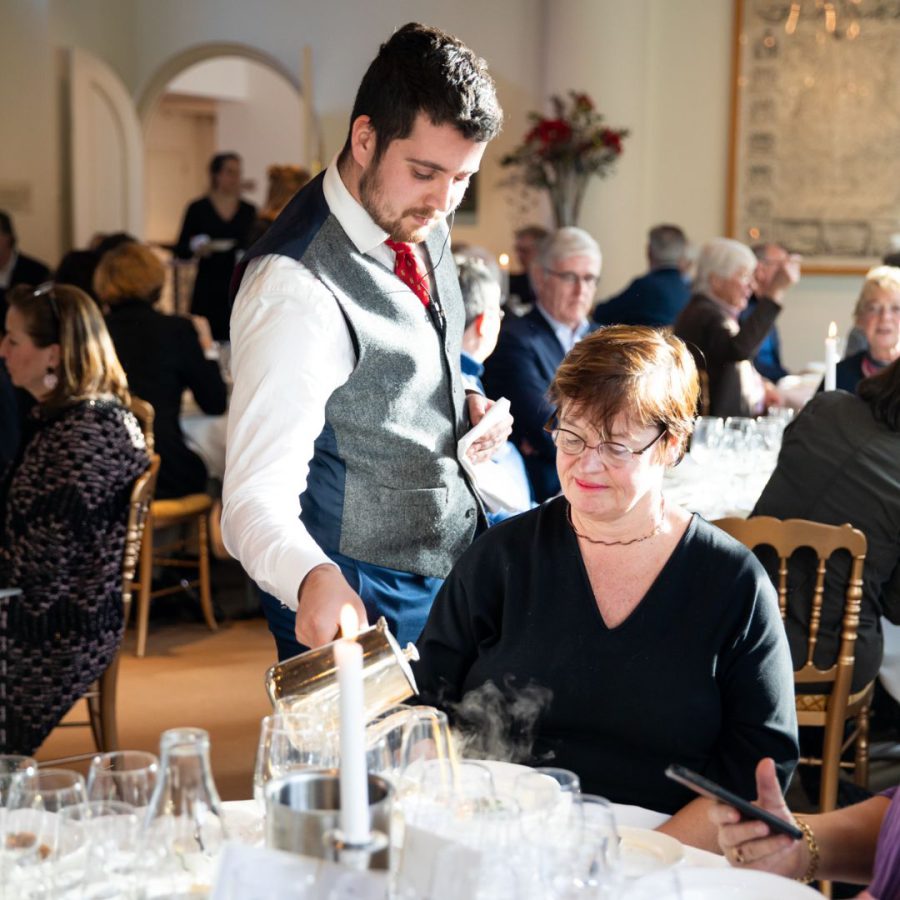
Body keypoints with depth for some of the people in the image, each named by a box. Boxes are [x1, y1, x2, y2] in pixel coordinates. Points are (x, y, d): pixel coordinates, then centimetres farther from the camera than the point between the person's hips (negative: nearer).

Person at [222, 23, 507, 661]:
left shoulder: (422, 224, -1)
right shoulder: (297, 288, -28)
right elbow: (257, 502, -32)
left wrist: (465, 401, -2)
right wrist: (313, 579, -53)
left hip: (455, 558, 8)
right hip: (356, 598, -8)